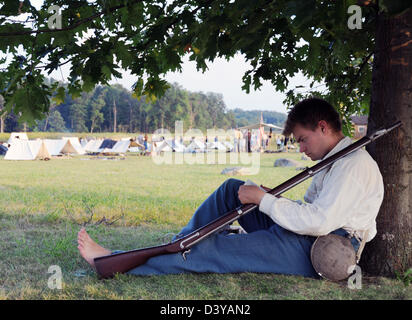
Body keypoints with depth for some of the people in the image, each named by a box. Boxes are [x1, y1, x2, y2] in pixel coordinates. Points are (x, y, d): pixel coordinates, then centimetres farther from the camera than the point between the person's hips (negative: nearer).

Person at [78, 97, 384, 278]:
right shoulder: (334, 162, 19)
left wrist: (264, 200, -16)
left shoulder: (355, 164, -15)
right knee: (232, 188, 9)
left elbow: (318, 222, -25)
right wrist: (274, 200, -2)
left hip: (312, 252, -10)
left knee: (211, 249, -16)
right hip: (304, 235, 10)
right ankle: (177, 249, 10)